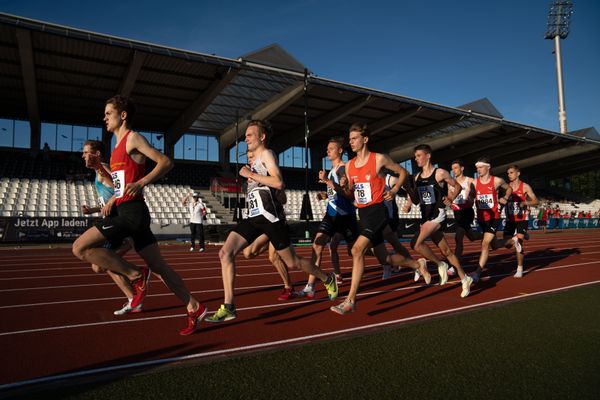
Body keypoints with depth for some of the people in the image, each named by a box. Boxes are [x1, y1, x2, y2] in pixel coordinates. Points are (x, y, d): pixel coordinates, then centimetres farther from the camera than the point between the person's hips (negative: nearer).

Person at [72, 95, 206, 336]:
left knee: (80, 247, -11)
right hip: (126, 211, 9)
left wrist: (141, 183, -25)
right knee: (158, 266, 8)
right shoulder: (119, 146, 23)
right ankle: (194, 309, 13)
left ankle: (136, 275, -6)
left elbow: (166, 162, -14)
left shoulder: (133, 138, -4)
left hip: (132, 212, -9)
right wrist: (112, 199, 17)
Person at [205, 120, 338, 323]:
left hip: (268, 215, -8)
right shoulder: (255, 160, 23)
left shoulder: (266, 154, -4)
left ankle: (328, 279, 28)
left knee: (292, 262, 3)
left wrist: (251, 174, -16)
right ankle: (228, 307, -6)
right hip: (254, 216, 9)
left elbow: (279, 183, -21)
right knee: (225, 253, -8)